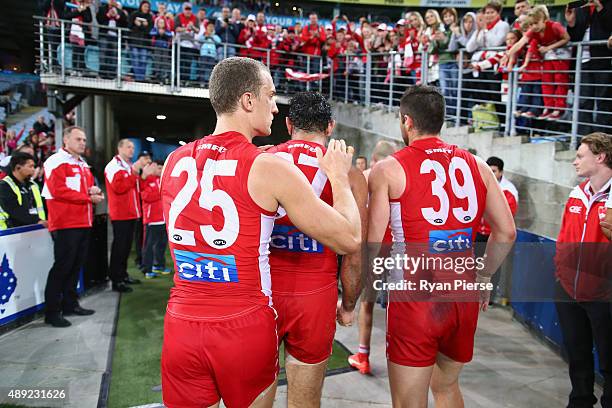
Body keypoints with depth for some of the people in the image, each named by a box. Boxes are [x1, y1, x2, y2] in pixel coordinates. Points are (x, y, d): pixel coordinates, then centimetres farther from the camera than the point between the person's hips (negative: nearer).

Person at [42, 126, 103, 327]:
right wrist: (88, 197, -15)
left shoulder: (83, 164, 21)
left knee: (77, 265, 13)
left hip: (83, 223, 9)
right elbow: (58, 191, -18)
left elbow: (90, 188, 24)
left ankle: (70, 304, 24)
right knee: (62, 266, -6)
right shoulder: (56, 162, -7)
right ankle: (52, 312, 2)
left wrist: (96, 192, -1)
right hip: (65, 224, -8)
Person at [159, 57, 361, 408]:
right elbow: (350, 240, -10)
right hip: (245, 329, -4)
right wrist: (339, 176, 7)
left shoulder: (174, 162, 2)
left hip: (181, 326, 4)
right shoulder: (269, 168, -14)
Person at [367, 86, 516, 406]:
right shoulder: (476, 166, 5)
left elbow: (371, 244, -12)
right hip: (464, 296, 5)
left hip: (414, 298, -5)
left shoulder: (388, 169, -8)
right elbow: (506, 232, 6)